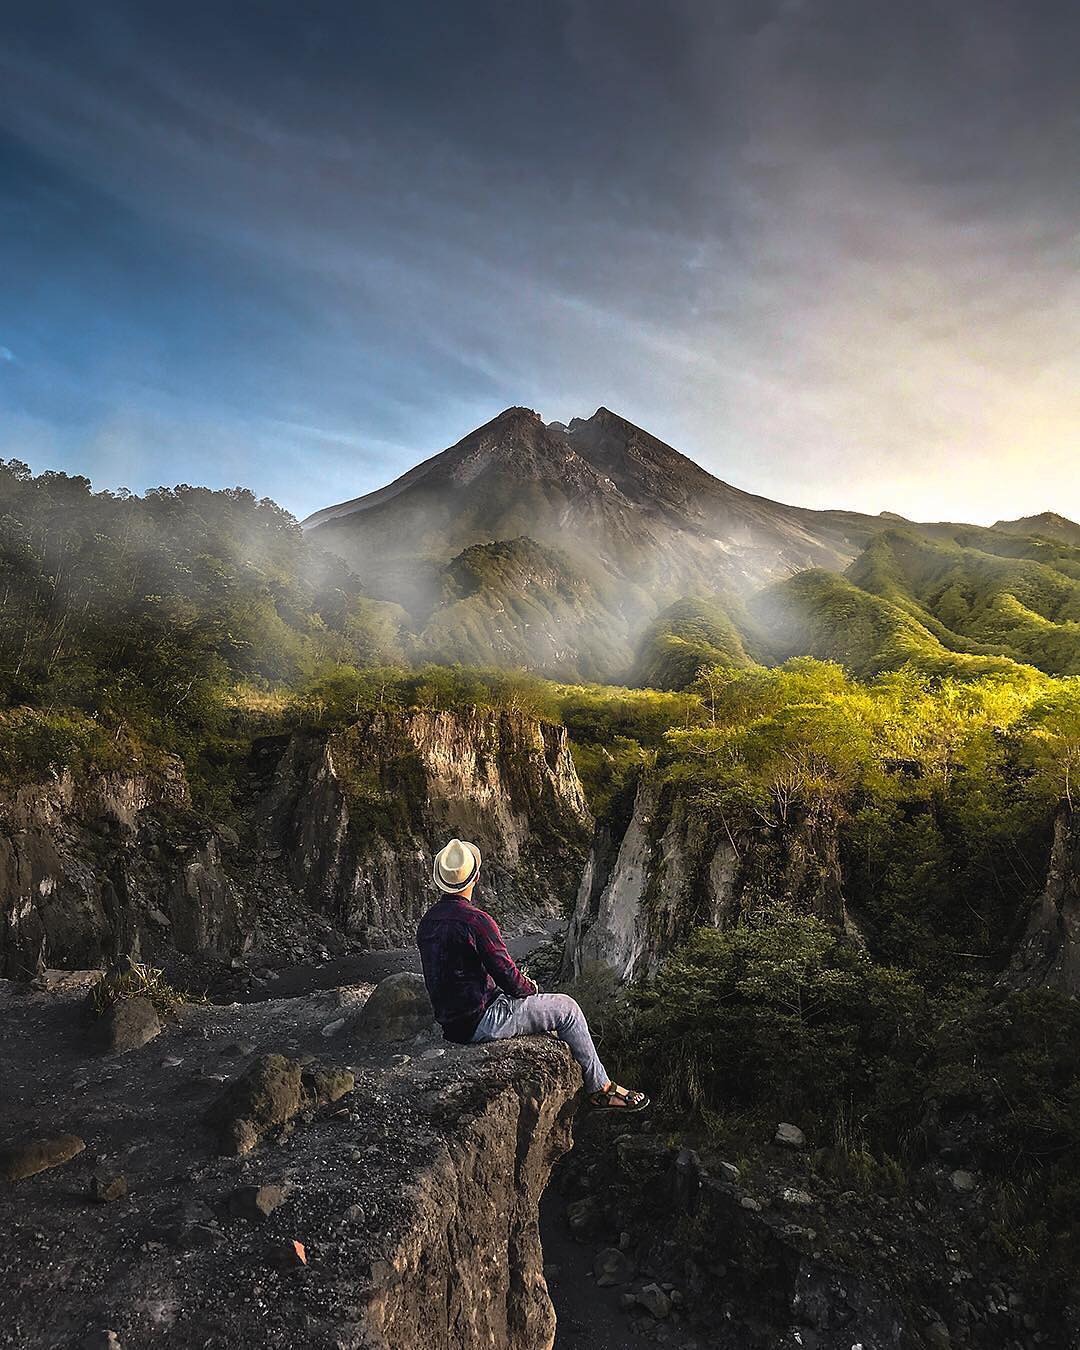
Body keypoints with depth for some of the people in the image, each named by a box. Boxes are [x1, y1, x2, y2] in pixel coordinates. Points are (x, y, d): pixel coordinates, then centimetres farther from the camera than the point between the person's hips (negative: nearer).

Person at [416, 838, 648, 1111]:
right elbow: (509, 980, -21)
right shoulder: (476, 920, -24)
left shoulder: (427, 921, 3)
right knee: (567, 1008, 5)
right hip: (481, 1022, -9)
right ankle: (600, 1088, 18)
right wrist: (531, 987, 3)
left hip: (451, 1023, 9)